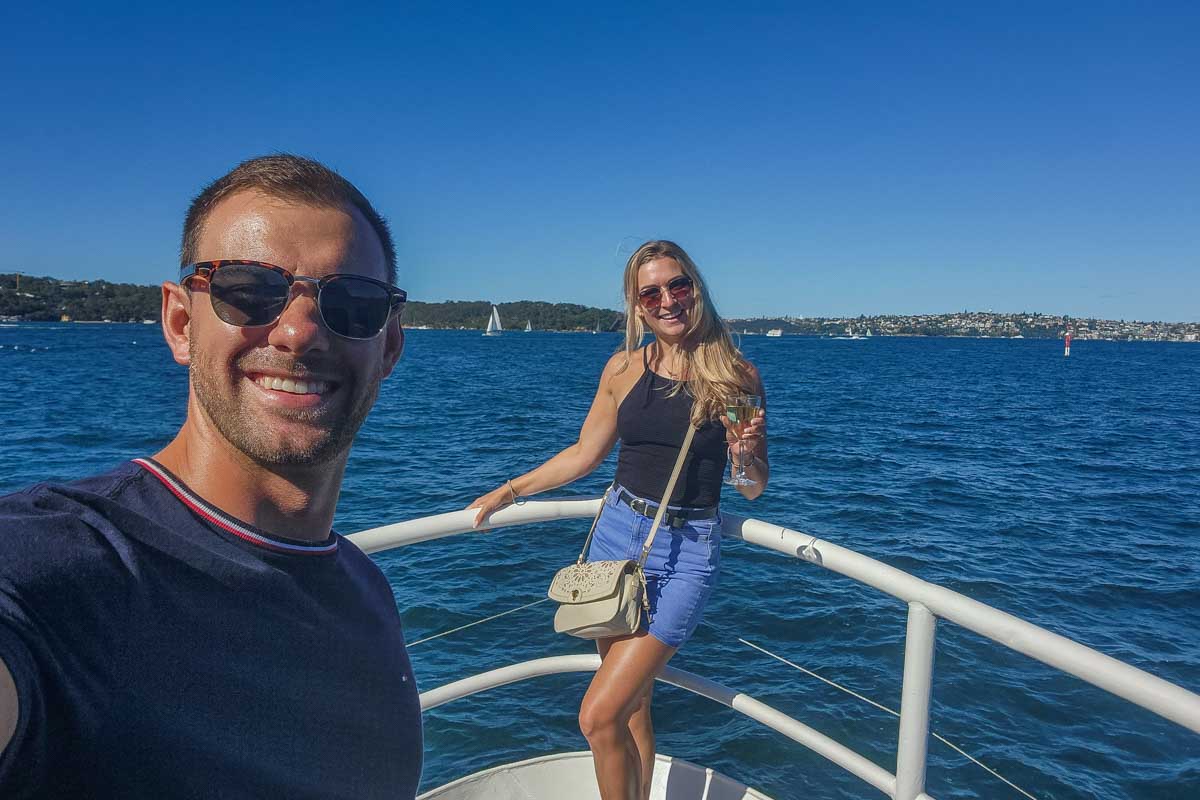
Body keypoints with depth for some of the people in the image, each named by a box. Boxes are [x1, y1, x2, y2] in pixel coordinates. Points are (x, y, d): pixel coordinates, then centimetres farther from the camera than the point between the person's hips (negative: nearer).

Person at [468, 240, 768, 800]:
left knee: (599, 717, -8)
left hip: (686, 552, -3)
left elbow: (753, 488, 2)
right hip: (616, 532, 4)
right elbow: (584, 454, 14)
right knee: (631, 703, 13)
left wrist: (747, 457, -20)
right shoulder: (624, 368, 3)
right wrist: (508, 492, 15)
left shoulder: (737, 375, -5)